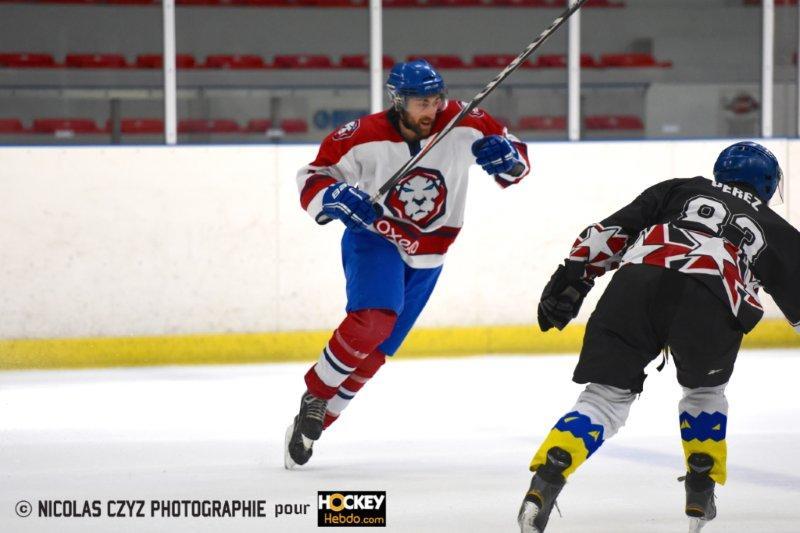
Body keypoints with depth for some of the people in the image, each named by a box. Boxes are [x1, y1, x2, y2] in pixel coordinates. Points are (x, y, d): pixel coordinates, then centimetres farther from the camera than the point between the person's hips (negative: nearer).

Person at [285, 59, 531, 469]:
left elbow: (516, 164, -2)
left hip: (426, 256, 4)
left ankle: (315, 422, 19)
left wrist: (507, 157, -26)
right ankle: (315, 395, -9)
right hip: (373, 238, -4)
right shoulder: (364, 138, -19)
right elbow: (312, 178, -9)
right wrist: (336, 198, -30)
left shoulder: (462, 125, -13)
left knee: (374, 351, 4)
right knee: (372, 318, -29)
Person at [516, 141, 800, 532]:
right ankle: (700, 493, 25)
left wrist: (571, 280, 19)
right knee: (704, 391, 29)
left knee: (605, 397, 5)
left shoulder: (679, 190, 33)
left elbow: (611, 232, 21)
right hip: (710, 301, -1)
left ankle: (543, 485, -15)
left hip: (637, 280, 1)